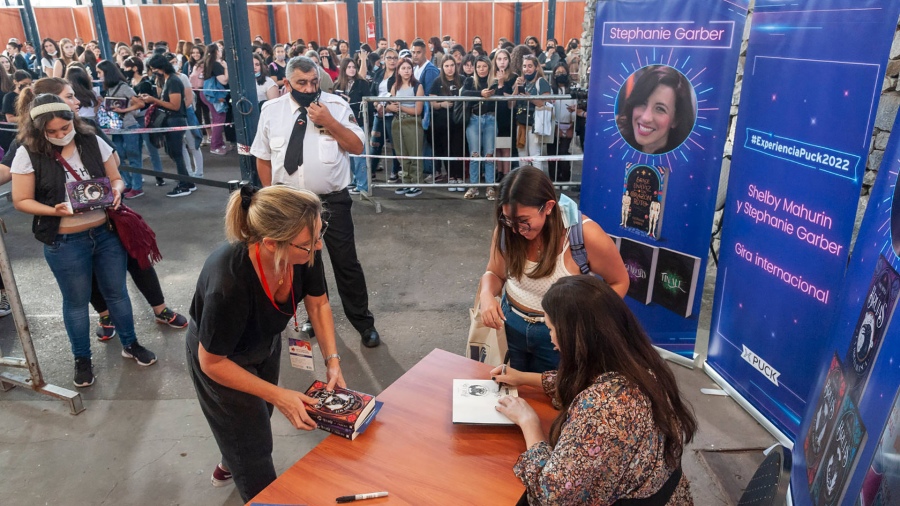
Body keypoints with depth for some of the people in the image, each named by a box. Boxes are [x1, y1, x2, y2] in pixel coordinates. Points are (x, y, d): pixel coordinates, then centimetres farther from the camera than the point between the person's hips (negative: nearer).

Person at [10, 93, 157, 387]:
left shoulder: (92, 141, -4)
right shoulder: (28, 154, -10)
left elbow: (116, 178, 5)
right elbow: (21, 201, -7)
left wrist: (116, 191, -18)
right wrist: (53, 210, -24)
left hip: (106, 232, 2)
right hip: (64, 242, -2)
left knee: (117, 292, 16)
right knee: (76, 301, 12)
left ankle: (130, 344, 35)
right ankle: (82, 359, 31)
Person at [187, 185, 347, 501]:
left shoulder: (304, 252, -30)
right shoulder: (230, 283, -44)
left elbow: (318, 304, -10)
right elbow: (212, 362, -27)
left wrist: (332, 360, -17)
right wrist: (279, 396, -26)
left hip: (265, 344, 6)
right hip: (220, 358, -6)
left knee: (259, 414, 31)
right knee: (253, 445, 10)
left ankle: (229, 466, 64)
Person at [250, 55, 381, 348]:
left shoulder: (337, 106, -6)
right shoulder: (271, 111, 0)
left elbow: (357, 147, -9)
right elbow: (263, 158, 6)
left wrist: (329, 122, -20)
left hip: (333, 200, -2)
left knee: (346, 263, 3)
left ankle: (363, 323, 19)